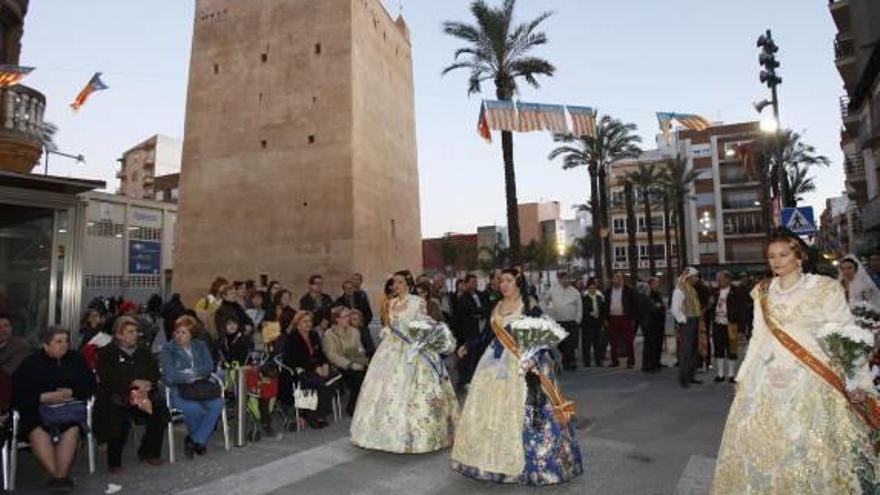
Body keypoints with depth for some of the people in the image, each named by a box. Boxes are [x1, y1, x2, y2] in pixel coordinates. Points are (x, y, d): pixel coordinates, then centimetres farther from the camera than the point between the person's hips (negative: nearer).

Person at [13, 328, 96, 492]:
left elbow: (90, 385, 9)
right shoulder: (31, 363, 7)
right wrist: (43, 397, -16)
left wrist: (72, 393, -11)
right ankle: (56, 476, -29)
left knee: (72, 428, -31)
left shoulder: (76, 359, 12)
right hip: (36, 409, 0)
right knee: (36, 431, -32)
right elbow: (17, 392, 0)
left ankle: (60, 476, -29)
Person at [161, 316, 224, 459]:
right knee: (193, 408, -34)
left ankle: (195, 441, -10)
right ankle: (199, 440, -2)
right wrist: (194, 376, -9)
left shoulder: (200, 346, 15)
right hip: (178, 390, -3)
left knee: (218, 403, -27)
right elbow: (170, 375, -8)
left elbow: (209, 367, 3)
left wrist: (190, 372, -9)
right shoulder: (168, 348, 4)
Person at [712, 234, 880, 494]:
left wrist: (857, 380, -11)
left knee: (810, 447, -1)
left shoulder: (826, 288, 0)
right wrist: (744, 375, 14)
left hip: (810, 379, -3)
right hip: (768, 380, 3)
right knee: (763, 443, 5)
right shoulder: (763, 293, 11)